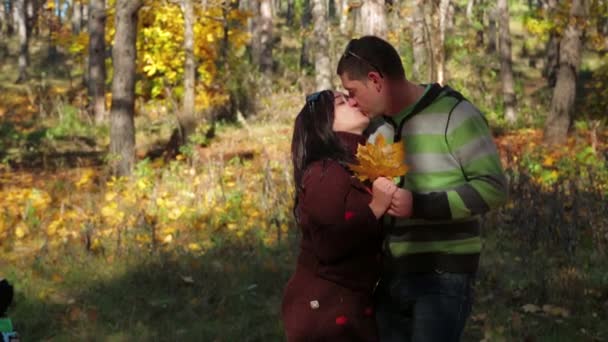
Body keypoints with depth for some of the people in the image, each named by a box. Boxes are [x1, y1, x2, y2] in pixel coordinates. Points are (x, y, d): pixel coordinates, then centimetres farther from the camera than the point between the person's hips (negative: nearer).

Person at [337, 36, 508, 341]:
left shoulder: (453, 114, -11)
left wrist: (420, 205, -21)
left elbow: (492, 187, -14)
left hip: (442, 275, -7)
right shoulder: (376, 125, 12)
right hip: (390, 275, 7)